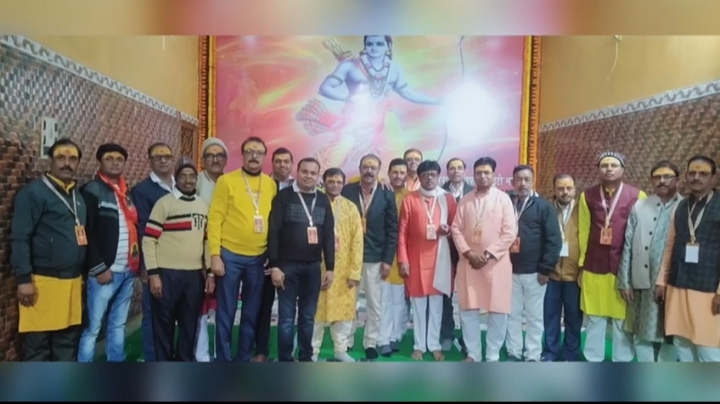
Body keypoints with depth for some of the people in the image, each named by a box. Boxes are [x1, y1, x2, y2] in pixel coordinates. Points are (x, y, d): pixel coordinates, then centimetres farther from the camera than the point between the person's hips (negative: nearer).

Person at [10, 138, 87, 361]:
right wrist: (24, 279, -15)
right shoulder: (33, 192, -7)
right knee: (38, 345, 2)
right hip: (43, 281, -6)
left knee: (68, 340, 13)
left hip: (72, 280, 6)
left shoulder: (78, 195, 15)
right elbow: (19, 239, -11)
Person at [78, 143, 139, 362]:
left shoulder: (127, 192, 15)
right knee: (92, 328, -2)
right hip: (105, 272, -7)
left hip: (128, 271, 7)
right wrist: (99, 268, -14)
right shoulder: (92, 191, -5)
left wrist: (140, 262, 12)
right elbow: (85, 234, -12)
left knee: (118, 325, 15)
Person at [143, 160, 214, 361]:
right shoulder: (164, 203, -4)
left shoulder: (203, 206, 11)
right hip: (167, 273, -4)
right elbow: (149, 240, -7)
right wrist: (153, 274, -12)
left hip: (195, 274, 4)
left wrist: (210, 272, 10)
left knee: (190, 324, 12)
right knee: (164, 324, 6)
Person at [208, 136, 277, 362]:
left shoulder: (271, 185, 6)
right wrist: (215, 255, -11)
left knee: (252, 312, 12)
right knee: (226, 312, 5)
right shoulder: (226, 181, -4)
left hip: (259, 258, 3)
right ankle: (223, 360, 19)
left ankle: (244, 358, 27)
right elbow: (215, 219, -6)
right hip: (229, 255, -3)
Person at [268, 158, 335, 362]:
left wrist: (330, 267, 4)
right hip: (287, 265, -3)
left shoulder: (323, 200, 9)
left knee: (308, 317, 11)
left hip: (313, 267, 3)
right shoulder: (284, 196, -2)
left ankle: (306, 358, 23)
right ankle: (285, 360, 13)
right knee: (286, 317, 2)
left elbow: (329, 235, 9)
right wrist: (274, 265, -12)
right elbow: (274, 232, -6)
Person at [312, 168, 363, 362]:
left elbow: (357, 240, 0)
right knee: (316, 310, 6)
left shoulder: (350, 208, 3)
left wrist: (355, 271, -5)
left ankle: (341, 349, 22)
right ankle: (312, 351, 18)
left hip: (344, 268, 1)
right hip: (319, 266, -1)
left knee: (344, 309, 7)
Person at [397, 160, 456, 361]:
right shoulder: (409, 199, 0)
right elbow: (402, 231, -1)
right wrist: (402, 259, -7)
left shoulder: (448, 198, 4)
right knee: (418, 302, 6)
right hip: (416, 257, -1)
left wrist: (448, 230, -13)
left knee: (436, 302, 7)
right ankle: (419, 345, 17)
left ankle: (434, 345, 19)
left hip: (440, 257, 1)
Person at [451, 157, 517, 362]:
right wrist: (468, 252, -9)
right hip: (468, 261, 3)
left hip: (496, 262, -2)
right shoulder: (465, 200, 9)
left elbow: (510, 232, -7)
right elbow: (456, 229, 5)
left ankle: (492, 356, 17)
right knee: (468, 309, 6)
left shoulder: (503, 199, 0)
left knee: (497, 311, 2)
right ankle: (473, 353, 20)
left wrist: (488, 254, -13)